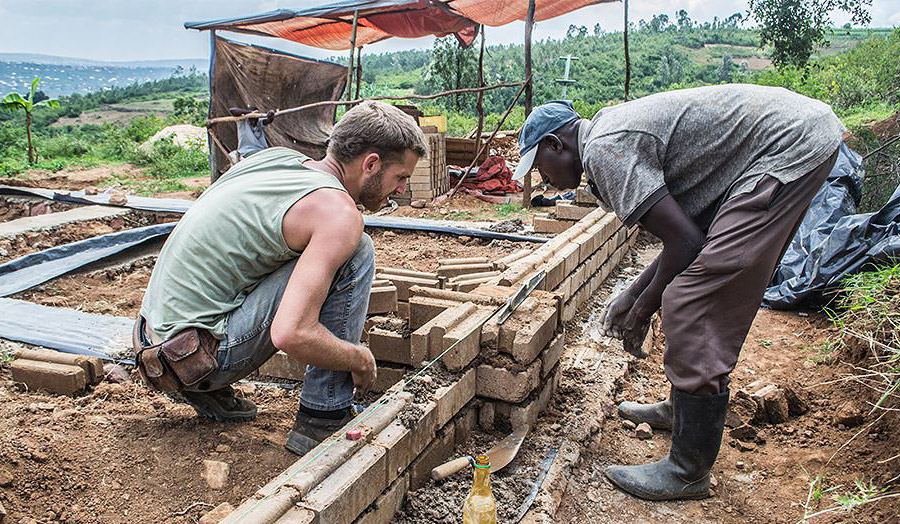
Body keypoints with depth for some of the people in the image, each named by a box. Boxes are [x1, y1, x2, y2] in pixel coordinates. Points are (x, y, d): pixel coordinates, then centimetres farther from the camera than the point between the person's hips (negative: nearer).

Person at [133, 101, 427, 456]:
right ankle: (323, 419, -5)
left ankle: (209, 395, 20)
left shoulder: (274, 156, 8)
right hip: (197, 356, -8)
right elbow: (292, 334, -27)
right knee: (355, 253, -11)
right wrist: (361, 360, -7)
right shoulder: (338, 212, -16)